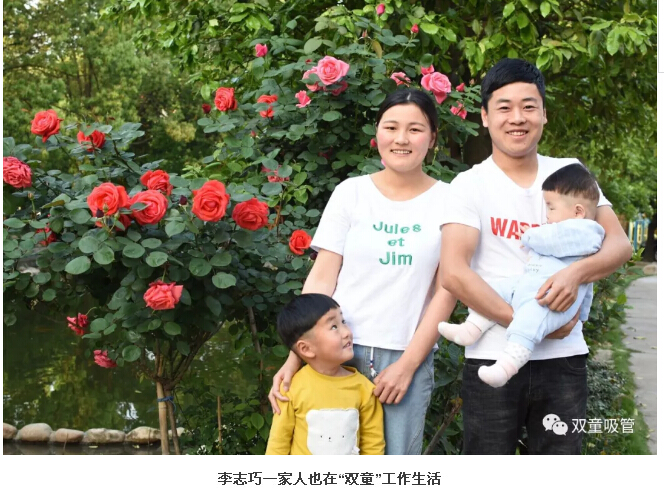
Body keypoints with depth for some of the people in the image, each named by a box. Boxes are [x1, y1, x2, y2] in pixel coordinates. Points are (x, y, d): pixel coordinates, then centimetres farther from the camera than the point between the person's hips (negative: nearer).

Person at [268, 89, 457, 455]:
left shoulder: (447, 201, 2)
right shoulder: (350, 193, 3)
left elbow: (446, 291, 1)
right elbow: (321, 280, 1)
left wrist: (408, 363, -5)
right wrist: (295, 356, -7)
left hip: (408, 356, 0)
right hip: (340, 350, 1)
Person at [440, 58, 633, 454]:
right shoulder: (470, 185, -4)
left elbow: (620, 244, 0)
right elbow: (454, 273, -15)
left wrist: (576, 272, -22)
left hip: (564, 358, 3)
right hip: (493, 359, -3)